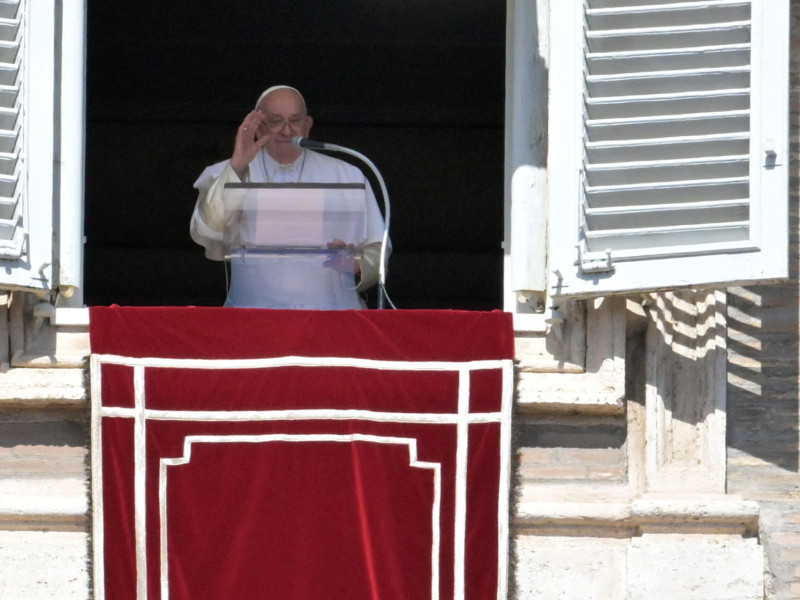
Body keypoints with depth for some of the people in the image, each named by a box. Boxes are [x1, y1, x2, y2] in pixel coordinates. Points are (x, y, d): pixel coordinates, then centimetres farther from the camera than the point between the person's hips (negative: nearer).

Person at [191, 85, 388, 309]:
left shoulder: (347, 177, 17)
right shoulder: (227, 174, 15)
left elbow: (377, 251, 14)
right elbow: (206, 234, -3)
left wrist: (357, 265, -8)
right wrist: (237, 167, -9)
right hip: (254, 311, -1)